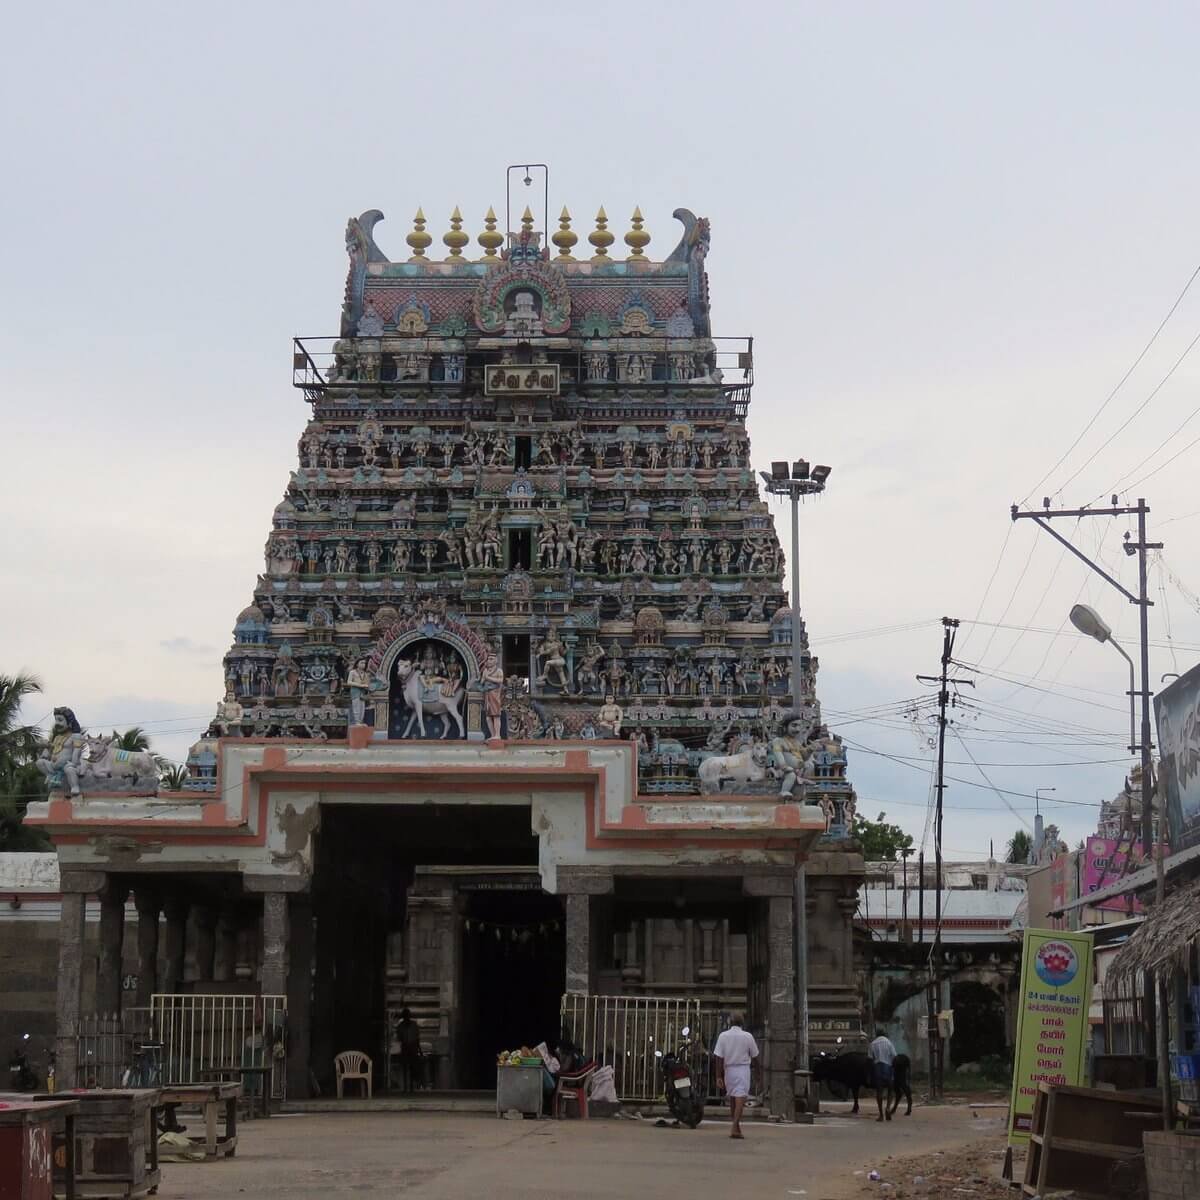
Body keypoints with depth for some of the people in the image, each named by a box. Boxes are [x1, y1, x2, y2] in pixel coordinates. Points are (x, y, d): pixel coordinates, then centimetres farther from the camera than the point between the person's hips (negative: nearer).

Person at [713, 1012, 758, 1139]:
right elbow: (755, 1055, 2)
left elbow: (719, 1058, -5)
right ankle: (735, 1129, -21)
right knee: (740, 1098, -8)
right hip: (743, 1069, -3)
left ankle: (737, 1127, 27)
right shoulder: (748, 1036, -6)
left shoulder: (723, 1036, -3)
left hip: (728, 1070, 3)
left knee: (732, 1099, 17)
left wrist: (719, 1076, -3)